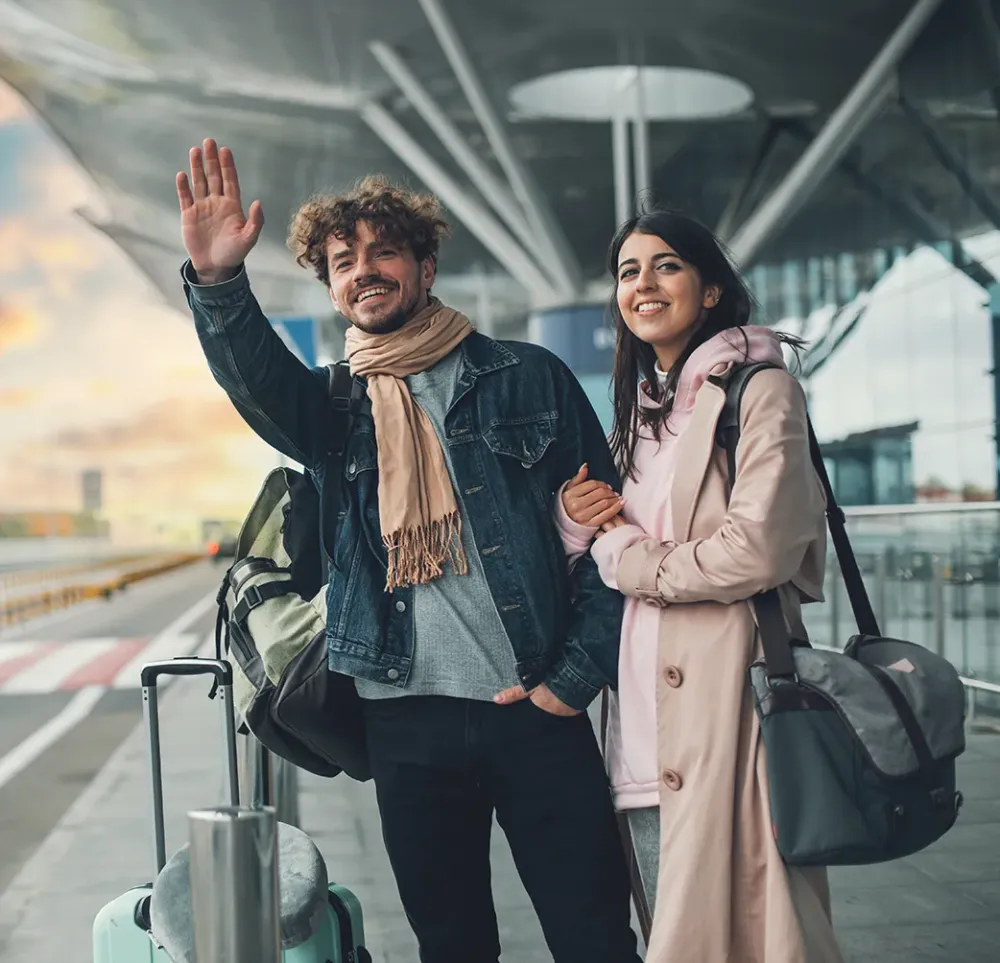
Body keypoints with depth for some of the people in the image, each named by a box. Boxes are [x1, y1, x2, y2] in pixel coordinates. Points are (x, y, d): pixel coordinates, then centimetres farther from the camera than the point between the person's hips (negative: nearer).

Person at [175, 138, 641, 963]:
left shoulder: (528, 379, 4)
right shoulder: (331, 405, 9)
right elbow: (252, 376, -13)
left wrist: (576, 677, -4)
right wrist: (218, 280, -33)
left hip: (534, 710, -1)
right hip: (405, 718, 2)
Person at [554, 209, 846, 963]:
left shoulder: (759, 390, -5)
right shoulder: (641, 407, 18)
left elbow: (758, 550, -17)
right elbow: (605, 539, 23)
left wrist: (630, 559, -5)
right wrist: (578, 516, 0)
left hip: (728, 692, -7)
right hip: (649, 704, 7)